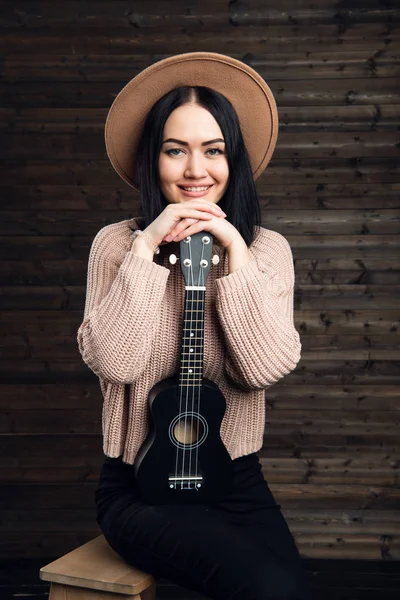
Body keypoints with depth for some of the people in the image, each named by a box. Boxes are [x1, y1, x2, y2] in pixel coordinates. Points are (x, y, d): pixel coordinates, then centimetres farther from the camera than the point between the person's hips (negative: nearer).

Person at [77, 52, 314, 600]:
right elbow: (112, 362, -17)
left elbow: (267, 367, -12)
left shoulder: (267, 248, 1)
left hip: (235, 477, 3)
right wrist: (147, 249, -19)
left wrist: (234, 253, -17)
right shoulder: (116, 244, -3)